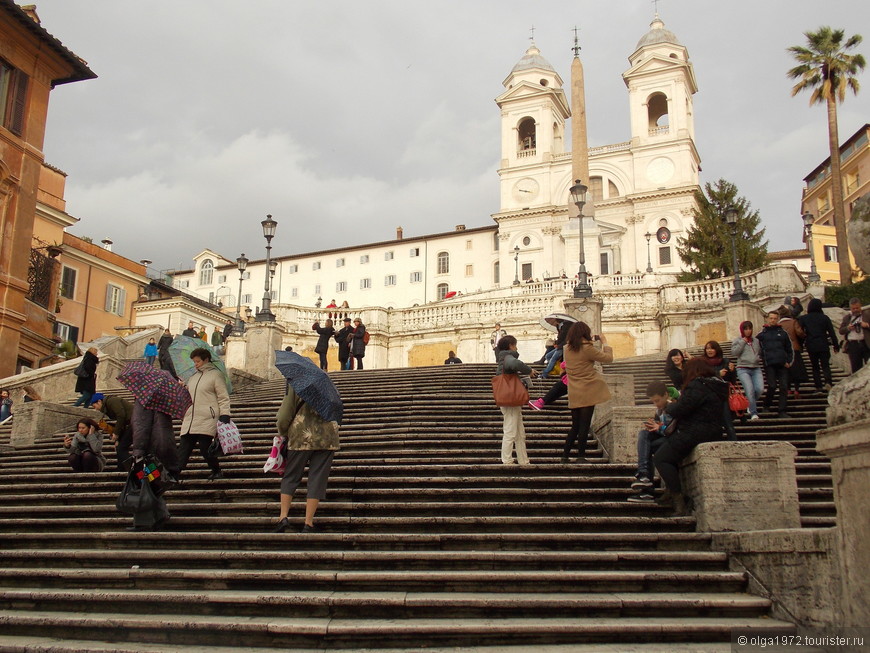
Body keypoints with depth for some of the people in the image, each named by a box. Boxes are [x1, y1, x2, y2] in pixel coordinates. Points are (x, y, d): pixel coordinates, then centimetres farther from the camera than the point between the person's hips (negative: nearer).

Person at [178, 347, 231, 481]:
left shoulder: (216, 375, 0)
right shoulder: (193, 377, 21)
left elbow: (223, 398, -3)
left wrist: (224, 416, -11)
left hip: (207, 420, -6)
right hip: (190, 419, 7)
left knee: (205, 447, -7)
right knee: (184, 448, -2)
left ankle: (216, 471, 14)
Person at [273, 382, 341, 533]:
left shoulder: (295, 386, 3)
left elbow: (284, 416, 1)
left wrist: (283, 434, 19)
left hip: (302, 437, -2)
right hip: (327, 438, 2)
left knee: (290, 477, 12)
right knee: (317, 479, 3)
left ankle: (283, 516, 3)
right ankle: (308, 524, 1)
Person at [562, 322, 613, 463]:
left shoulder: (567, 349, 6)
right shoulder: (587, 349, -13)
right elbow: (608, 358, -7)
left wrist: (591, 342, 22)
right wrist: (604, 343, 7)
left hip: (574, 394, 6)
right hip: (587, 392, -6)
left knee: (575, 426, 13)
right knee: (584, 425, 0)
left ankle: (565, 456, 12)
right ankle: (581, 456, 1)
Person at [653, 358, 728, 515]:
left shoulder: (698, 386, -15)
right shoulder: (713, 385, 15)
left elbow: (679, 410, -19)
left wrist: (669, 406, 2)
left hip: (695, 433, -11)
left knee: (661, 458, -10)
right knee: (661, 447, 22)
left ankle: (679, 501, -13)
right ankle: (670, 491, 19)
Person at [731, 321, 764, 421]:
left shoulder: (756, 340, 16)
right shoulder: (737, 340, 5)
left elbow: (760, 352, 26)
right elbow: (733, 352, -8)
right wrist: (743, 342, -7)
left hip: (756, 368, 3)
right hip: (743, 369, -3)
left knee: (760, 389, -15)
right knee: (750, 390, -17)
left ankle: (750, 403, 15)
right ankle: (754, 413, -8)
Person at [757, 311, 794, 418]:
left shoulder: (782, 332, 12)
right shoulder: (762, 334, 8)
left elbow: (789, 349, 16)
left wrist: (789, 362, 7)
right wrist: (763, 358, 3)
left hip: (782, 365, 2)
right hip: (769, 365, -2)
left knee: (784, 387, -2)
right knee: (772, 386, -11)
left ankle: (782, 411, 2)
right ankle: (767, 405, 13)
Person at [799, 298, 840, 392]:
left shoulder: (803, 318, -1)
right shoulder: (824, 317, -1)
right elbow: (832, 332, 1)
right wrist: (836, 345, 8)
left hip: (811, 346, 1)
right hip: (823, 345, -1)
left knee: (815, 367, 10)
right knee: (825, 365, 5)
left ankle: (818, 386, 4)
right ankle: (828, 381, -19)